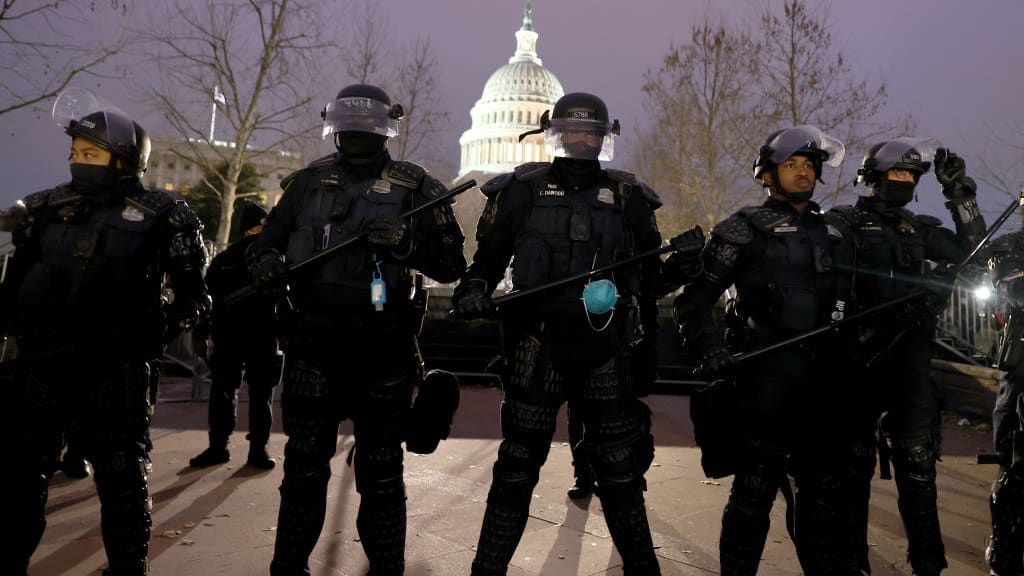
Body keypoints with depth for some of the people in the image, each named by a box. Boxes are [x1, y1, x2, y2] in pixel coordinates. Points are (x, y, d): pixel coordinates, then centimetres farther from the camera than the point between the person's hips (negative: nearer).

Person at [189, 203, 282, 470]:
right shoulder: (226, 258, 7)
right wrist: (200, 334, 1)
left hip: (264, 337, -1)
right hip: (228, 336, 1)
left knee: (261, 394, 4)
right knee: (222, 392, 4)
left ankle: (258, 448, 10)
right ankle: (217, 446, 13)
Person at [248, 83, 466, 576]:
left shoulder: (413, 188, 2)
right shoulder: (308, 183, 9)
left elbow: (451, 264, -1)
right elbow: (265, 244, 14)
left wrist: (405, 242, -18)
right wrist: (266, 263, -9)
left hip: (382, 351, -2)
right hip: (315, 345, 2)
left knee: (381, 471, 10)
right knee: (304, 466, 11)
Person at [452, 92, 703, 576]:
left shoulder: (627, 197, 10)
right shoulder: (522, 190, 5)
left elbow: (648, 273, 17)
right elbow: (489, 257, 8)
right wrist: (474, 288, -9)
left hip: (605, 349, 2)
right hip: (539, 344, -1)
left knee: (620, 468, 11)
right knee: (517, 466, 4)